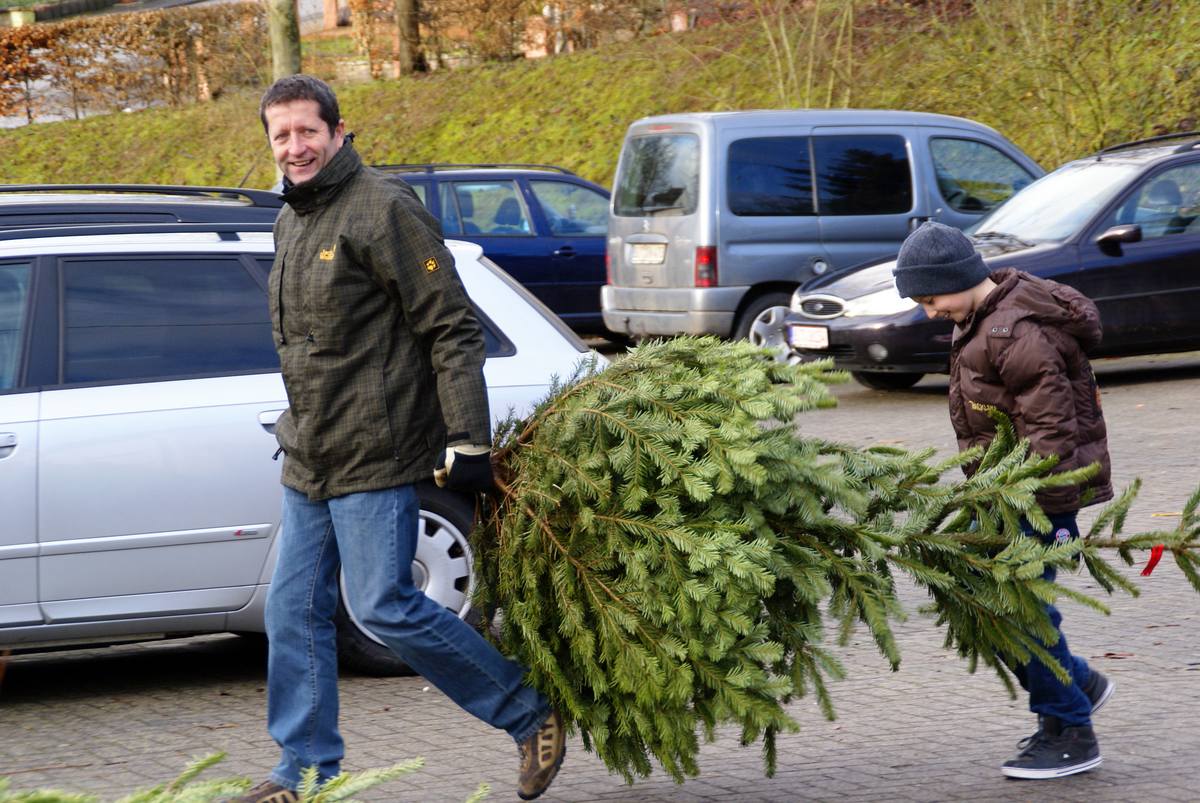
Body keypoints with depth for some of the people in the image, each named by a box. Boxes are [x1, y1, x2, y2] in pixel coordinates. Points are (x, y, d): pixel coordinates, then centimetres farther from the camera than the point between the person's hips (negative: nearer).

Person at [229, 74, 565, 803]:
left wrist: (469, 440, -20)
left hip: (375, 456, -8)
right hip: (308, 461, 9)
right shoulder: (292, 220, 14)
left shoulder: (382, 208, -13)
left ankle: (531, 715, 5)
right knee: (295, 609, 7)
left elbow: (452, 328, -15)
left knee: (385, 606, -9)